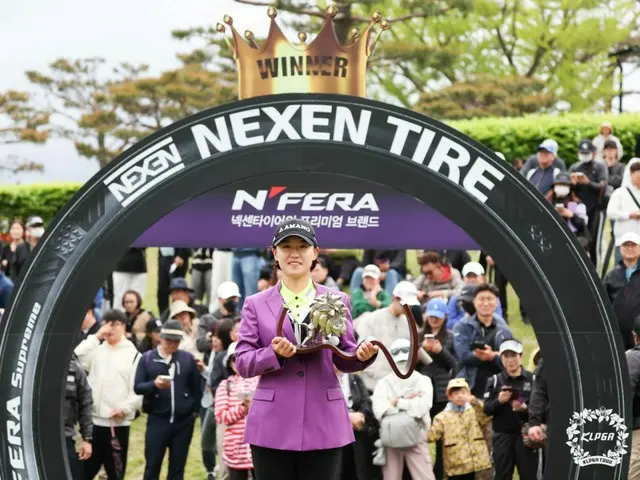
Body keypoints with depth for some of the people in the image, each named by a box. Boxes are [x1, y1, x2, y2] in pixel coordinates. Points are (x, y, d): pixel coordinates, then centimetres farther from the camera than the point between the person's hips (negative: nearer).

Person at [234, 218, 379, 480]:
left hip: (323, 422, 1)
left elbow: (345, 358, 8)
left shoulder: (337, 301, 8)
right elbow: (242, 363, 0)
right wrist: (274, 353, -19)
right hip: (273, 424, 0)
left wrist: (363, 354, -15)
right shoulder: (256, 304, 6)